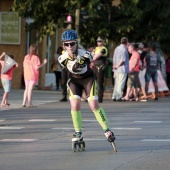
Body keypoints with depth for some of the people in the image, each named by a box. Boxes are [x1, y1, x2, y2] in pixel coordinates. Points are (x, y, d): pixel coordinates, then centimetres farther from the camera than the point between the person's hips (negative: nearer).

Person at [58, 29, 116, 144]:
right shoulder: (63, 58, -21)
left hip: (88, 78, -2)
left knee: (94, 105, -10)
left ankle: (107, 130, 3)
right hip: (74, 80, 2)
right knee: (75, 105, -13)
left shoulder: (85, 55, -29)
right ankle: (78, 133, 2)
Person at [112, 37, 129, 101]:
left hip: (117, 70, 8)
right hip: (123, 69, -8)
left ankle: (114, 96, 13)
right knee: (121, 84, -5)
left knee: (116, 83, 13)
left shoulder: (117, 48, 11)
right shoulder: (124, 49, -13)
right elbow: (122, 60, -18)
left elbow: (114, 59, 14)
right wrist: (117, 66, -8)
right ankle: (118, 97, -6)